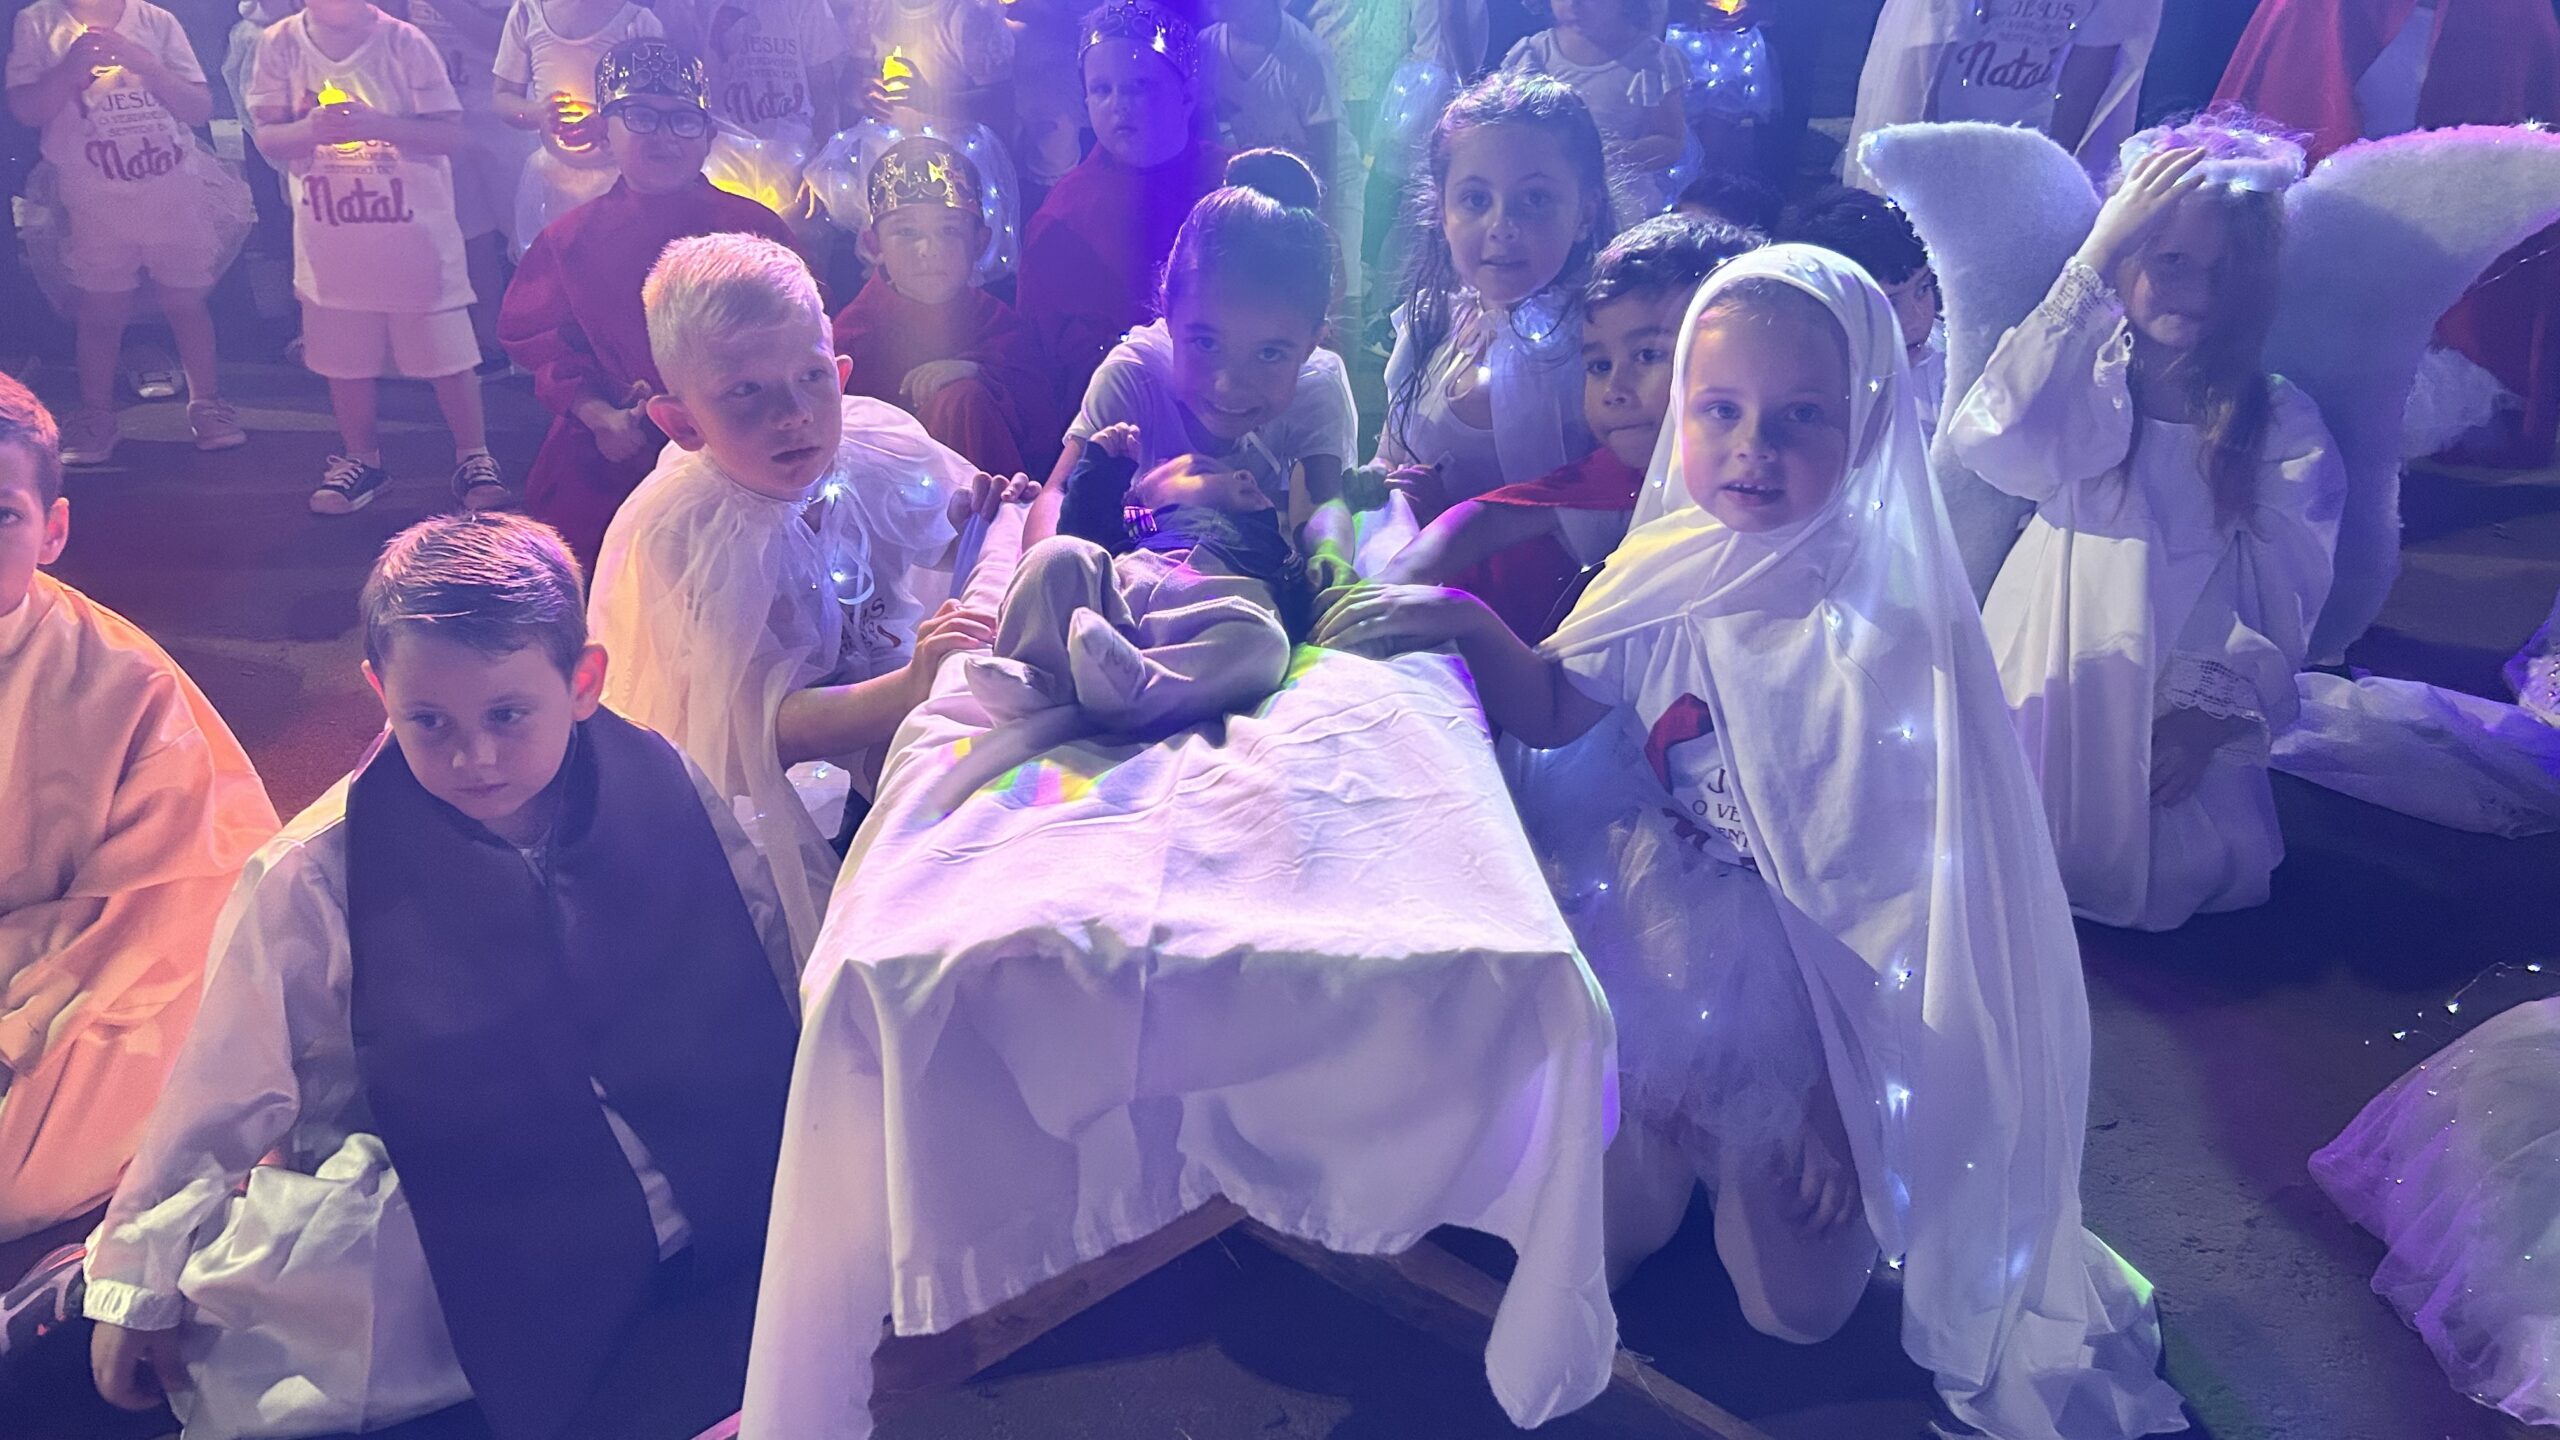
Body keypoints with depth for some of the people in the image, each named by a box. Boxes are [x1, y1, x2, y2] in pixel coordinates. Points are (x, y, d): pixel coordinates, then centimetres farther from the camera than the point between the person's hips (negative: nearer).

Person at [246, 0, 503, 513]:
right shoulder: (281, 44, -3)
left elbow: (449, 133, -10)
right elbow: (266, 137, -2)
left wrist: (375, 124, -25)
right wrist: (308, 130, -23)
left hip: (415, 230, -2)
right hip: (331, 236, 3)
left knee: (447, 351, 2)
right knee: (343, 357, 11)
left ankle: (473, 458, 17)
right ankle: (362, 459, 27)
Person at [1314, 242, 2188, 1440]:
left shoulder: (1894, 628, -22)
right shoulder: (1670, 568, -9)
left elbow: (1904, 892, -16)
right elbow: (1557, 706, 4)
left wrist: (1847, 1096, -12)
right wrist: (1469, 623, -16)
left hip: (1817, 997, -3)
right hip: (1660, 969, 4)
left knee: (1795, 1308, 3)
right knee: (1593, 1242, 8)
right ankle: (1696, 1152, 37)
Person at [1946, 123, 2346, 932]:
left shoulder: (2280, 426, 6)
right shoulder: (2084, 378, 3)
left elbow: (2282, 599, 3)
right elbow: (1990, 441, -21)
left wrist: (2216, 711, -13)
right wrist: (2095, 257, -20)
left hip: (2182, 723, 1)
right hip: (2055, 695, -1)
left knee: (2182, 873, -14)